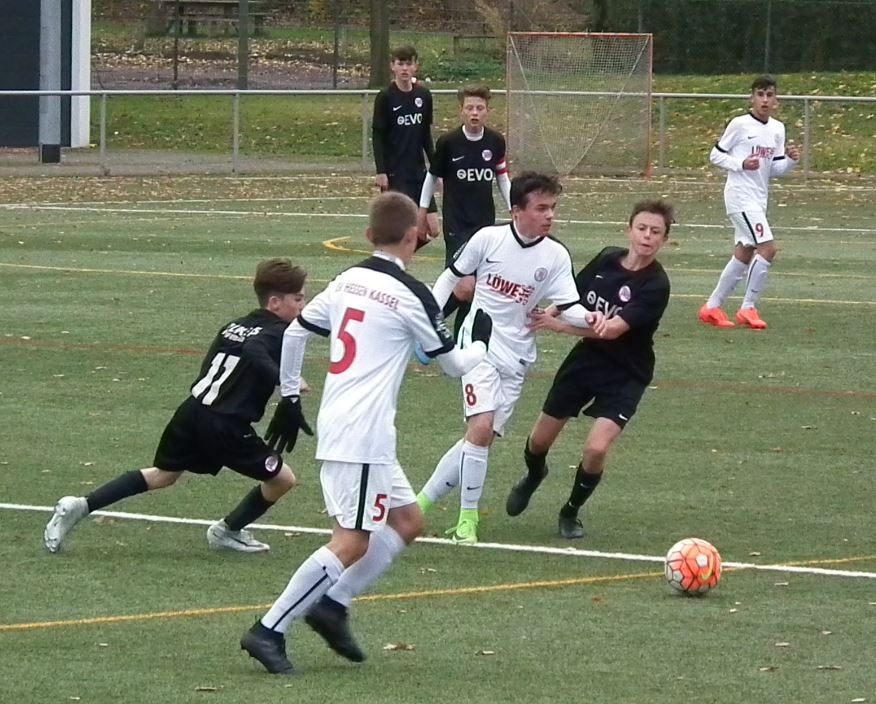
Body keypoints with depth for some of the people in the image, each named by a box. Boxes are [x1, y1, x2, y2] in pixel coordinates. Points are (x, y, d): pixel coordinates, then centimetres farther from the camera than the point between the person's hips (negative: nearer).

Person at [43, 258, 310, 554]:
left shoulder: (233, 327, 18)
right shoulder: (279, 333, -8)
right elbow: (254, 352, -28)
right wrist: (283, 379, -31)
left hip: (192, 411, 8)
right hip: (226, 427, -8)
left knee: (163, 474, 24)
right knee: (283, 478, 7)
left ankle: (79, 506, 14)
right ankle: (228, 530, 20)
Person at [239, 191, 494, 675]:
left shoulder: (347, 281, 12)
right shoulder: (410, 295, -8)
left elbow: (294, 332, 17)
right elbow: (455, 364, 3)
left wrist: (289, 393, 28)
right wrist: (481, 341, 24)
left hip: (336, 425, 9)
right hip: (363, 434, -9)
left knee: (407, 522, 16)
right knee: (352, 542, -10)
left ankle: (332, 604, 12)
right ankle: (268, 630, -14)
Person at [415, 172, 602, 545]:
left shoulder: (556, 256, -3)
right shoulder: (489, 238, -7)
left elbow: (568, 306, -8)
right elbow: (452, 277, 6)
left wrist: (588, 317, -30)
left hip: (515, 358, 3)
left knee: (480, 436, 2)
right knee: (482, 427, -20)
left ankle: (423, 501, 18)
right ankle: (467, 520, -9)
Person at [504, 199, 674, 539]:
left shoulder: (655, 285, -23)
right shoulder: (607, 259, -6)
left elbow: (614, 329, -30)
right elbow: (573, 296, 11)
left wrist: (558, 325, -31)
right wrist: (545, 315, -3)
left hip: (625, 376, -5)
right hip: (585, 359, 5)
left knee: (596, 448, -20)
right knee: (540, 439, 13)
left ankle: (571, 513, 8)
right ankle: (533, 477, 50)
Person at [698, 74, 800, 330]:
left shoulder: (777, 129, 9)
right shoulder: (739, 125, -9)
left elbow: (775, 169, 14)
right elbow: (715, 155, -3)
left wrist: (790, 160, -6)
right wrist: (741, 164, -18)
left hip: (758, 199, 8)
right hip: (740, 196, -8)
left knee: (744, 255, 11)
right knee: (767, 248, -16)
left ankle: (712, 307, 21)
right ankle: (748, 308, -7)